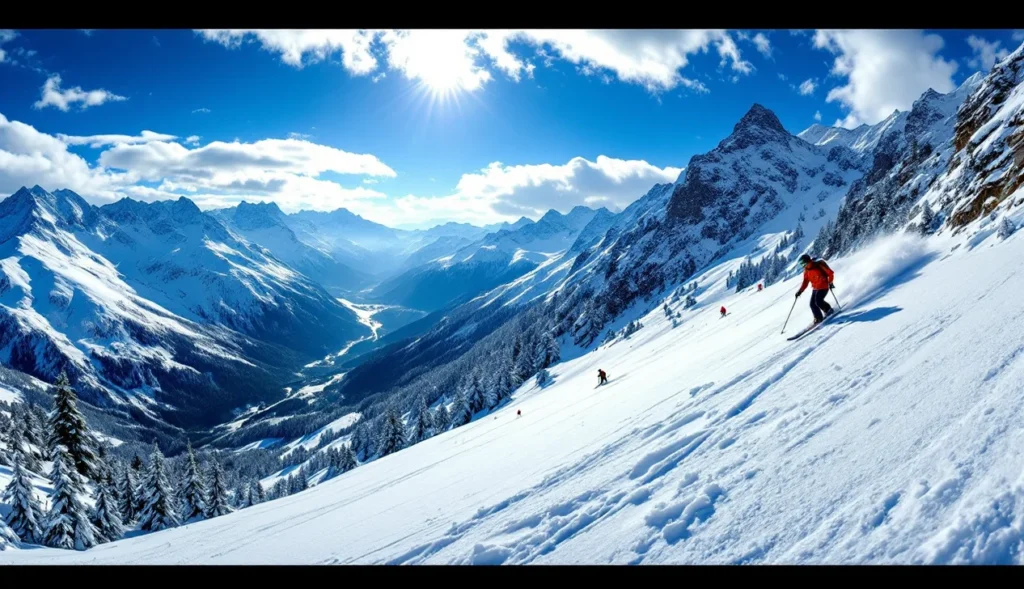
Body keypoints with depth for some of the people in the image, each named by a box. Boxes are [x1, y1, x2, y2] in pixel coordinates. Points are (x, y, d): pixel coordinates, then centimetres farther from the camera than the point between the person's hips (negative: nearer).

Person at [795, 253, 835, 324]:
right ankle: (819, 319, 9)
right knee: (812, 304, -2)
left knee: (818, 301, -20)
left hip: (823, 287, -6)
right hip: (815, 288, 6)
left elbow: (830, 273, -8)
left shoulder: (819, 265, -13)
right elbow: (805, 282, 8)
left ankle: (828, 310, 6)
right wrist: (800, 291, -1)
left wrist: (830, 282, -15)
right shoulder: (806, 271, 4)